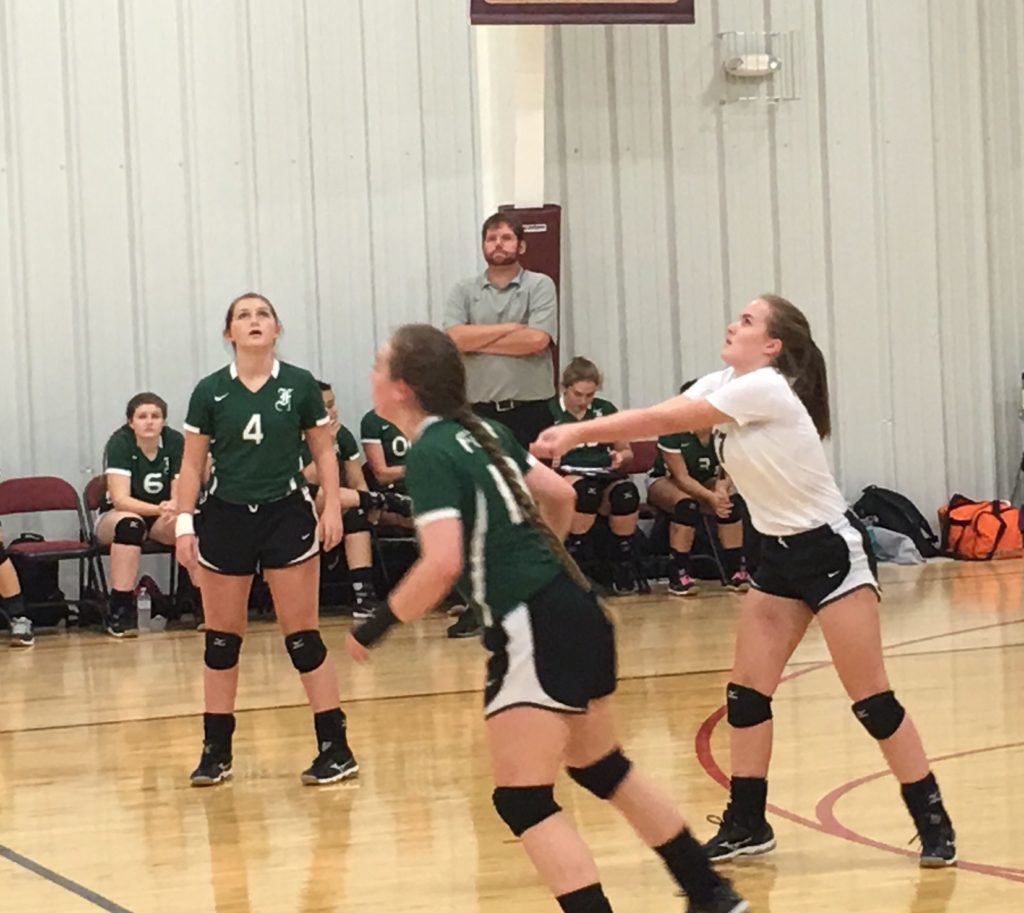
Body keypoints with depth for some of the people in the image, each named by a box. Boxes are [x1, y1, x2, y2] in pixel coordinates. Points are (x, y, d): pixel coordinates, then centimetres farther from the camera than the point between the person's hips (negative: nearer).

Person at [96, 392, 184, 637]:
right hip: (115, 517, -3)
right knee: (130, 524, -38)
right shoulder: (120, 444, -17)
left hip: (161, 521, 3)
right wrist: (159, 509, -41)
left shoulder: (175, 442, -8)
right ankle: (118, 612, -35)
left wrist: (173, 508, -37)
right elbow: (120, 499, -26)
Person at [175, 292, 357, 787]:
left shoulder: (300, 385, 0)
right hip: (226, 519, 2)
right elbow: (192, 464, 4)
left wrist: (332, 506, -6)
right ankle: (216, 751, 16)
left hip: (287, 517, -1)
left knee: (302, 636, -2)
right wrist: (184, 523, -3)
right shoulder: (209, 392, 1)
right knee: (221, 640, 6)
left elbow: (324, 452, 5)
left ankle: (336, 748, 3)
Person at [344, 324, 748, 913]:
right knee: (602, 766, 24)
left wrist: (375, 629, -12)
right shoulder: (484, 432, 12)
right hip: (578, 610, 9)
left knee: (522, 798, -5)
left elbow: (442, 564, -23)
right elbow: (561, 494, 19)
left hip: (534, 631, -9)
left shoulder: (429, 454, -13)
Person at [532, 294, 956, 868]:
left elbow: (664, 422, -22)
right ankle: (747, 825, 16)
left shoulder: (765, 388, -21)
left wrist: (579, 432, -20)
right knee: (747, 692, 6)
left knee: (871, 698, -7)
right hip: (783, 552, 9)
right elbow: (659, 420, -4)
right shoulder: (724, 385, 5)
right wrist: (578, 435, -18)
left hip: (831, 550, -9)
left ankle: (935, 825, 3)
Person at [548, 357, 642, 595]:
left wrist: (620, 457, 2)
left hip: (604, 477, 3)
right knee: (585, 490, -40)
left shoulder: (605, 410, 16)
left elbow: (626, 451, 25)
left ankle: (623, 567, -16)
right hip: (565, 477, -3)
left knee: (626, 492, -33)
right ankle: (578, 565, -27)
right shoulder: (550, 412, 6)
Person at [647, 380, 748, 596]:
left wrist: (721, 487, -31)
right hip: (665, 481, -4)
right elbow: (682, 477, -27)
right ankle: (679, 575, -33)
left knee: (731, 500, -26)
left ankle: (734, 570, -20)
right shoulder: (673, 432, -27)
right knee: (687, 503, -36)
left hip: (706, 481, 4)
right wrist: (711, 497, -40)